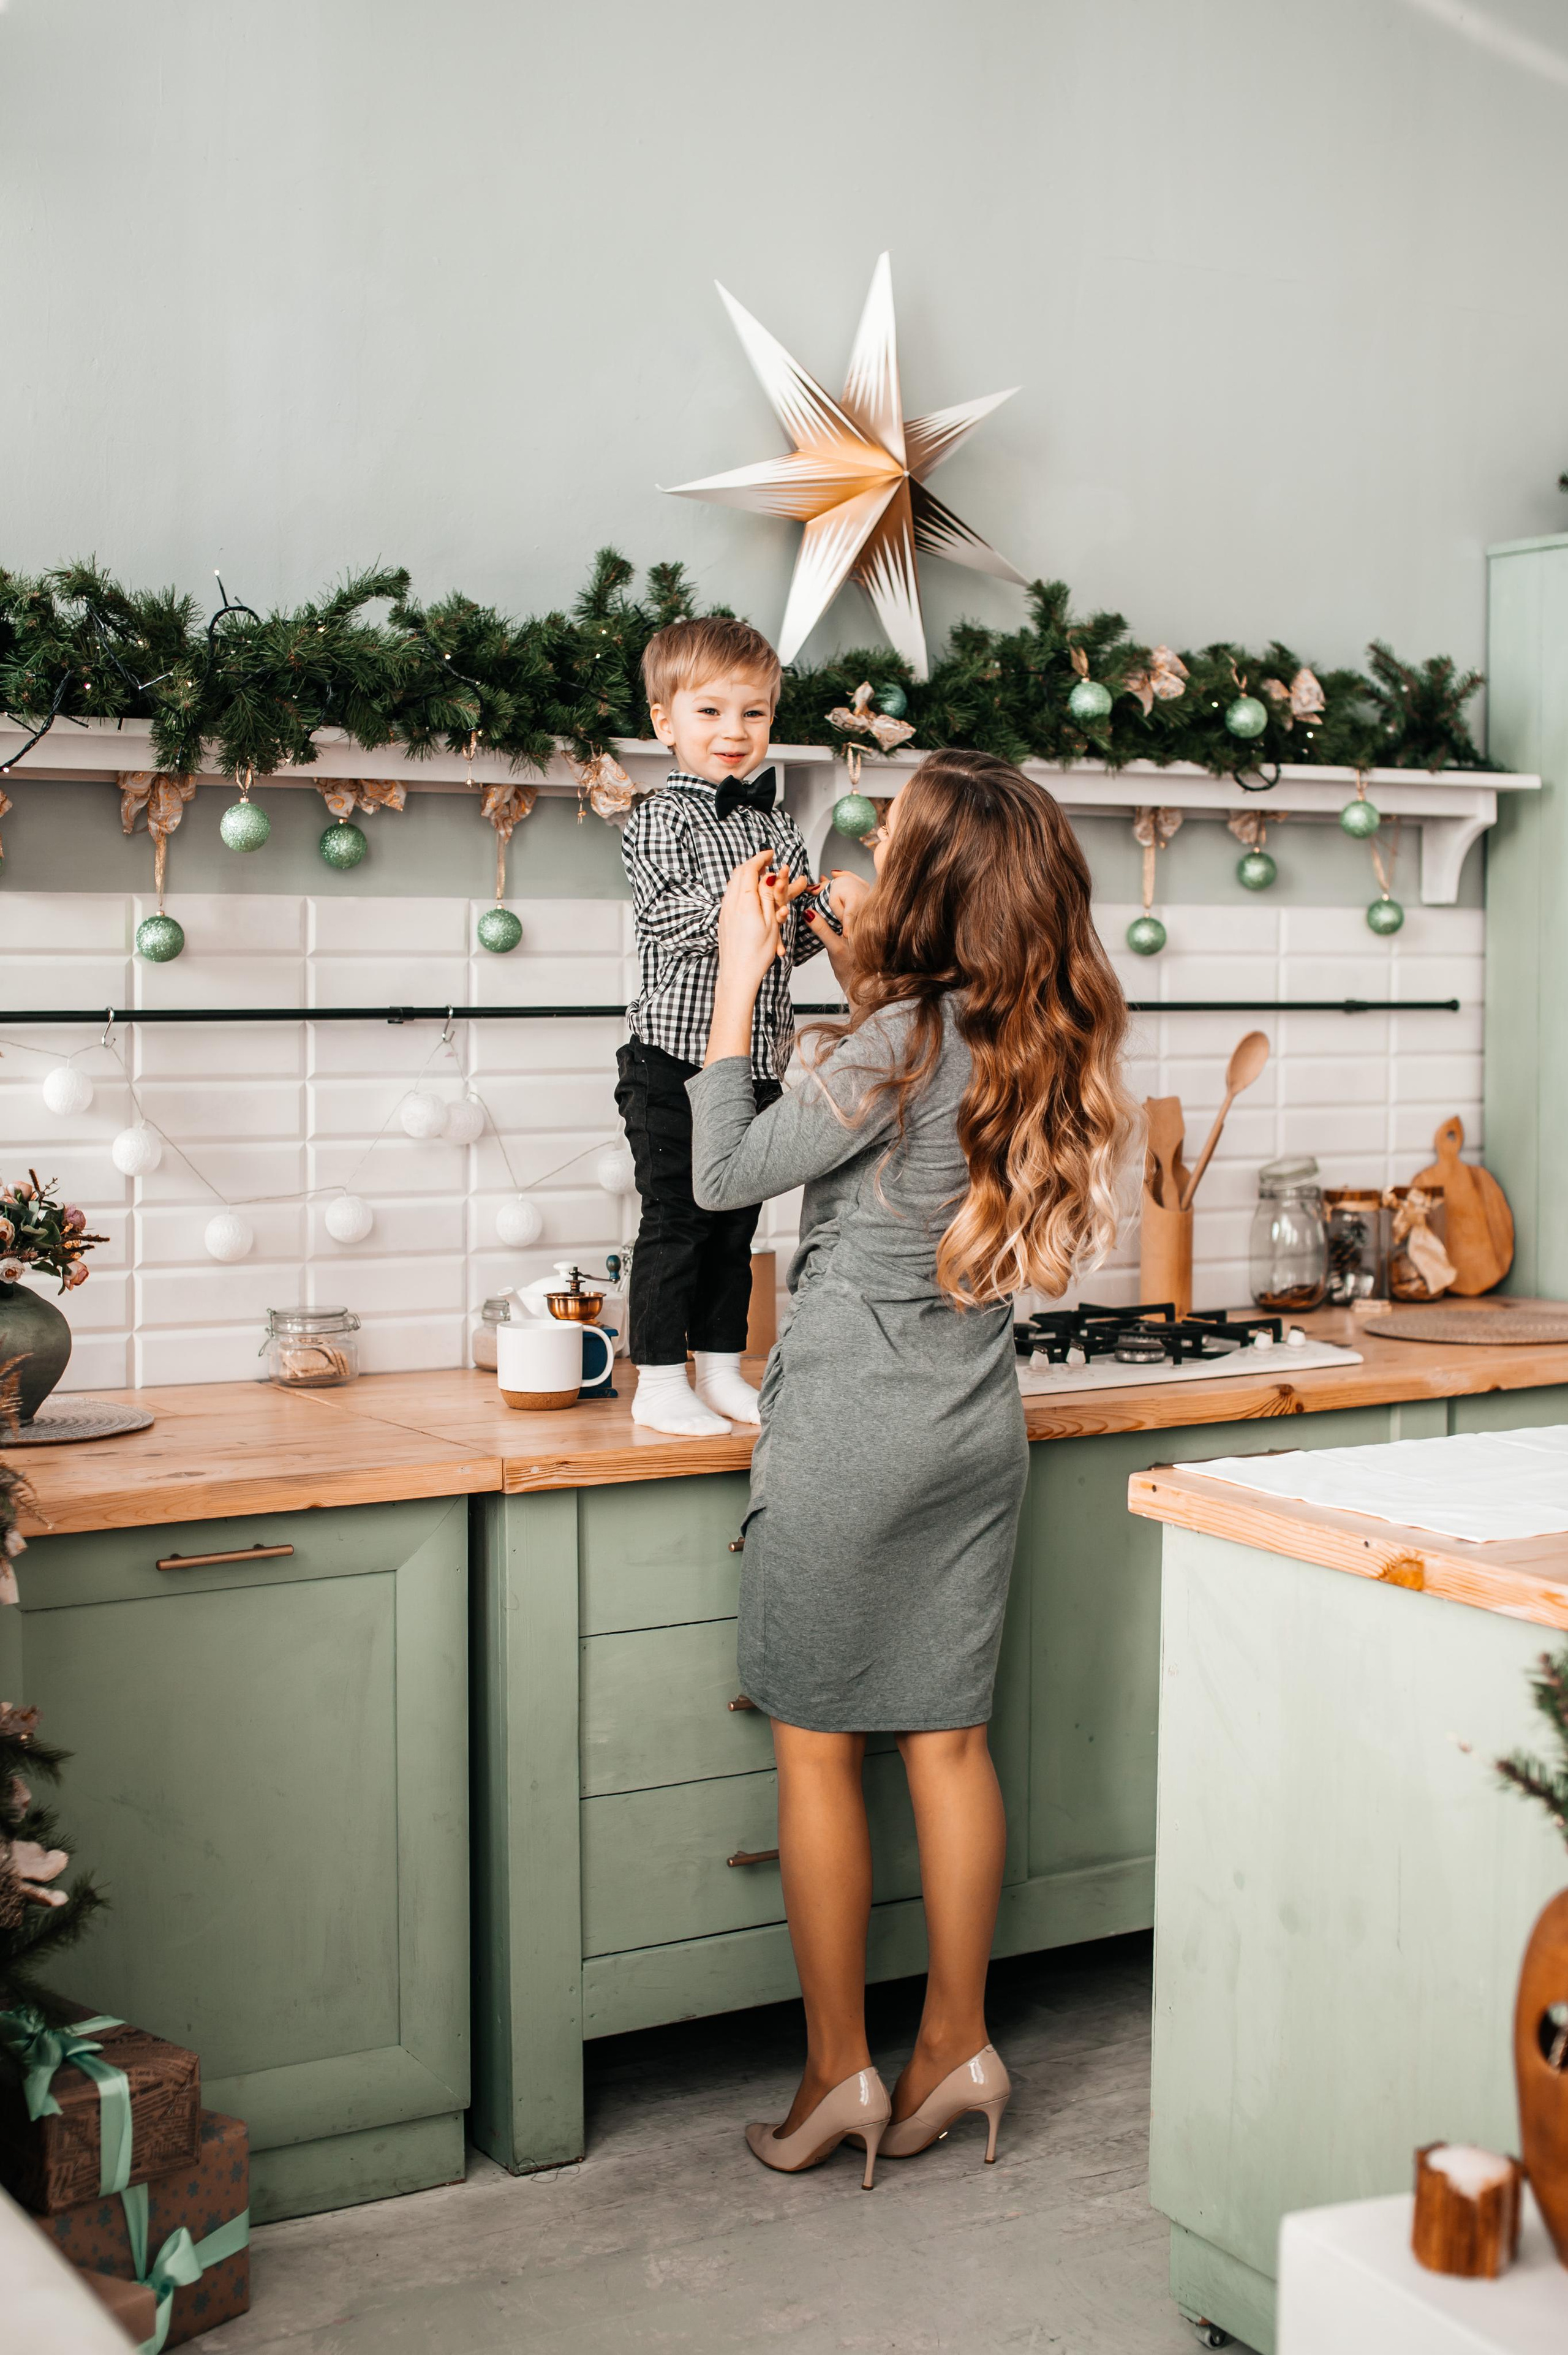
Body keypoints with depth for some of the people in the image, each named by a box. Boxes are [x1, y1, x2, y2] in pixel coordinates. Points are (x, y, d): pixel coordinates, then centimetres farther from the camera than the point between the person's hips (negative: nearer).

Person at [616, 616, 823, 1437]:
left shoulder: (777, 829, 14)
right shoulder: (662, 819, -6)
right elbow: (666, 915, -20)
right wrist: (731, 908, -36)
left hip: (756, 1061, 7)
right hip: (675, 1061, -7)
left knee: (735, 1223, 13)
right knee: (674, 1222, -3)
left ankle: (722, 1373, 24)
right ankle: (659, 1384, 6)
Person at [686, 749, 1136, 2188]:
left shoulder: (897, 1041, -20)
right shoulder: (1041, 1041, 2)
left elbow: (723, 1176, -9)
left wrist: (741, 979, -4)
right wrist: (855, 965, 21)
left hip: (853, 1424, -7)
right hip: (980, 1423, 7)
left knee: (817, 1749, 5)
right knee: (948, 1738, 13)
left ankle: (839, 2069, 12)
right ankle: (957, 2043, 21)